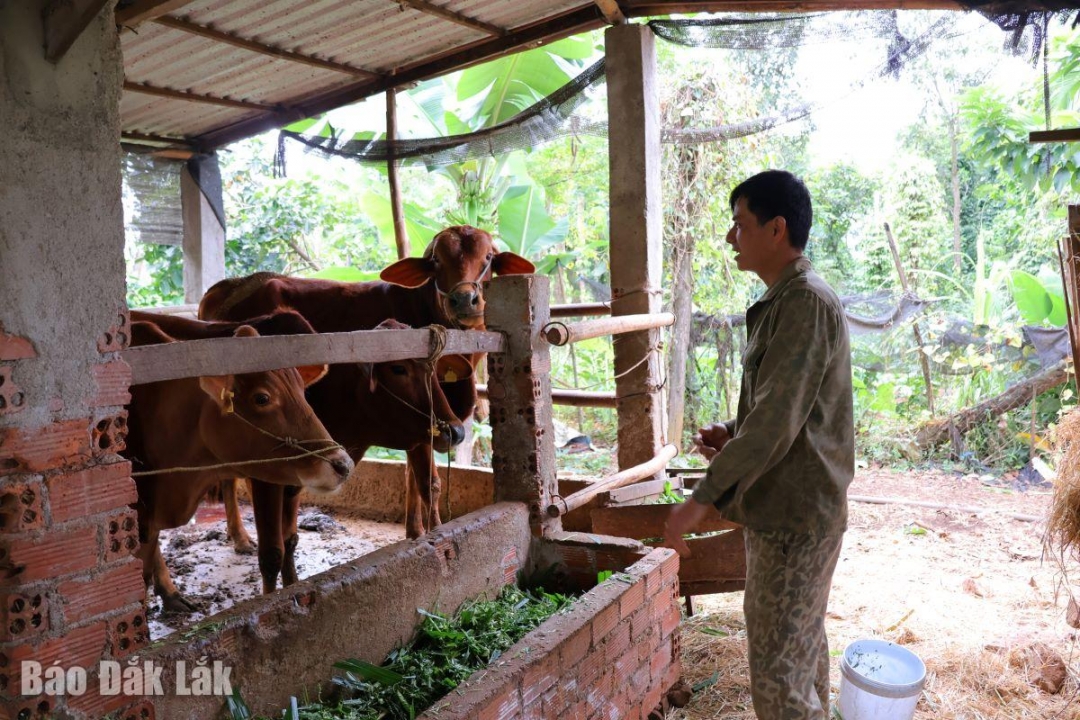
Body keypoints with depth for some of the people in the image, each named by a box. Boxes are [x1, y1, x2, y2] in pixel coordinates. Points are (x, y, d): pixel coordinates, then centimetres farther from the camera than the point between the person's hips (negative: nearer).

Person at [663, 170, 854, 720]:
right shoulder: (784, 300, 12)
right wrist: (734, 432, 2)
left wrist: (703, 498, -22)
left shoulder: (806, 302, -19)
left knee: (777, 675, -2)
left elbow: (779, 420, -25)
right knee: (803, 649, 23)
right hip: (787, 509, 10)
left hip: (795, 516, -10)